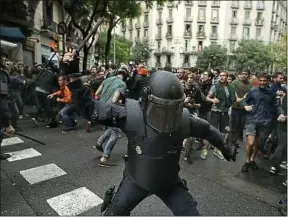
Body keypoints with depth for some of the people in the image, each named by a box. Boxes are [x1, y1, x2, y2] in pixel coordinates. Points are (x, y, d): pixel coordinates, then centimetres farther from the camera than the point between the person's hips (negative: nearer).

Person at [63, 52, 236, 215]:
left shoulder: (184, 120, -23)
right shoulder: (132, 116, -29)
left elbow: (207, 130, -2)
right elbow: (89, 108, -23)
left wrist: (224, 148, 14)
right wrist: (73, 77, -34)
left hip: (169, 181, 1)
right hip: (137, 179, 0)